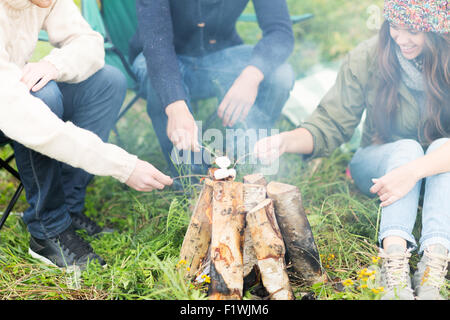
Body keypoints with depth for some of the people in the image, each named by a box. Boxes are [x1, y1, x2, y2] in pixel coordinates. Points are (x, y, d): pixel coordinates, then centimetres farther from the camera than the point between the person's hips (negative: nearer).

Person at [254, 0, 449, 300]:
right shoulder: (367, 58, -12)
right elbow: (330, 125, -11)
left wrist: (414, 170, -45)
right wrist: (285, 141, -30)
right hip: (381, 162, 0)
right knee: (406, 146, -31)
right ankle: (394, 261, -47)